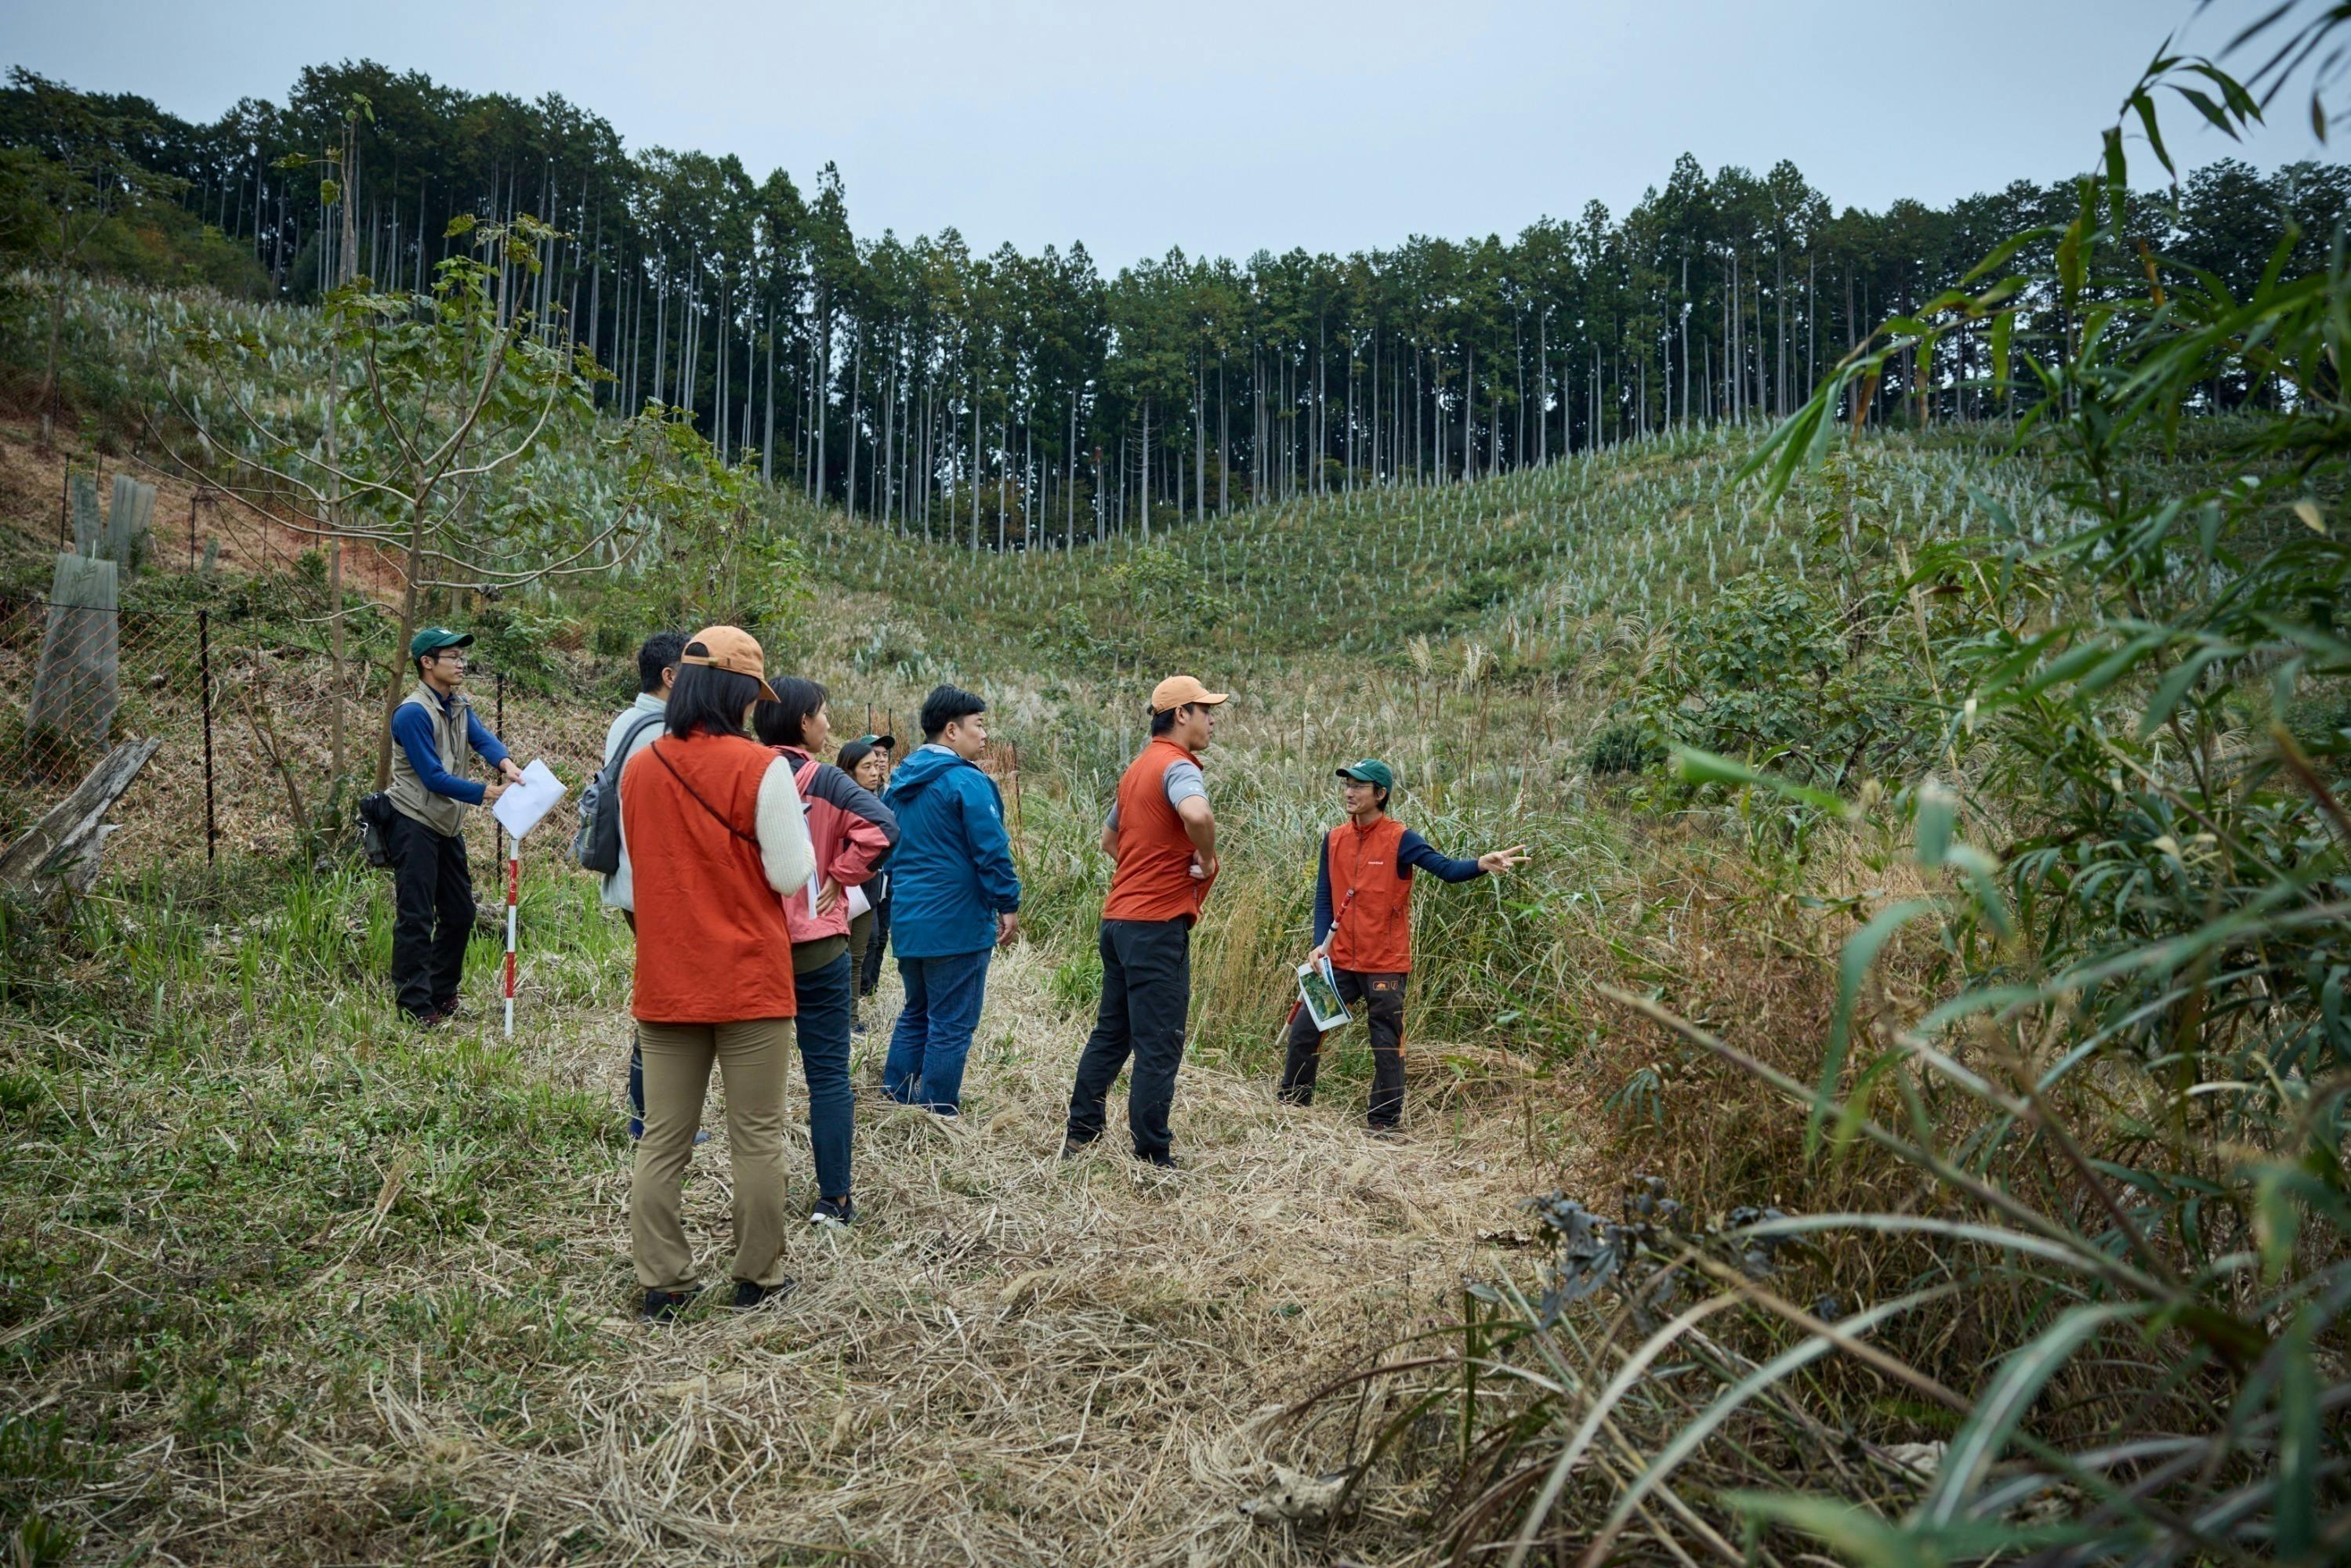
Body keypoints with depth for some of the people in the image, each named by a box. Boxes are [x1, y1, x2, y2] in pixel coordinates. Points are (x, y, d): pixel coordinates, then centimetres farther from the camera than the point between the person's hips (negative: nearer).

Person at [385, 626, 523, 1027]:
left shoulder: (459, 706, 9)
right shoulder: (413, 713, -17)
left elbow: (481, 737, -8)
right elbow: (433, 777, -20)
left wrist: (505, 762, -30)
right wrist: (487, 794, -24)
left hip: (447, 826, 9)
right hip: (414, 824, -9)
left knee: (460, 912, 14)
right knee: (415, 918, -6)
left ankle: (442, 995, 27)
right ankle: (415, 1007, -2)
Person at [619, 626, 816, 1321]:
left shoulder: (638, 769, 3)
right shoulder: (760, 768, -13)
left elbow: (638, 868, 15)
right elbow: (791, 876, -11)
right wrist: (798, 828, 6)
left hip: (664, 983, 4)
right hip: (748, 981, -4)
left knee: (662, 1140, 11)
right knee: (757, 1136, 8)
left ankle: (662, 1284, 16)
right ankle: (758, 1276, 17)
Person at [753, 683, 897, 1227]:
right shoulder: (823, 781, -9)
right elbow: (882, 827, -23)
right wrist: (840, 878, -12)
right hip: (816, 949, -3)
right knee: (829, 1075, 5)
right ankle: (834, 1199, 8)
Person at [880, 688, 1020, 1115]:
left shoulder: (900, 783, 12)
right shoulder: (965, 781, -14)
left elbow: (888, 850, 19)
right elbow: (992, 850, -18)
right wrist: (1008, 904, -10)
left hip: (907, 920, 8)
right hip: (957, 923, -8)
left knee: (916, 1013, 20)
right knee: (951, 1025, 0)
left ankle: (893, 1101, 23)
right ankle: (939, 1114, 6)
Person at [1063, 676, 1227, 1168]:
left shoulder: (1138, 767, 17)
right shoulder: (1177, 765, -12)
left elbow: (1109, 839, 28)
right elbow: (1197, 814, -35)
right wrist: (1208, 859, -16)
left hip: (1119, 918, 9)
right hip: (1158, 924, -9)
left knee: (1110, 1034, 17)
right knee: (1159, 1048, -3)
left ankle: (1078, 1137, 24)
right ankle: (1153, 1159, 3)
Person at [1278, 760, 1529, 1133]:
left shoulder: (1400, 839, -9)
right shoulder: (1334, 839, 5)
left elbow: (1446, 869, -19)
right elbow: (1324, 897, 9)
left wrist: (1482, 865, -38)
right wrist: (1320, 944, -3)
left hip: (1385, 964, -5)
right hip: (1340, 962, 5)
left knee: (1387, 1046, 3)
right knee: (1304, 1029, 8)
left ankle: (1385, 1123, 15)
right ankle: (1293, 1104, 26)